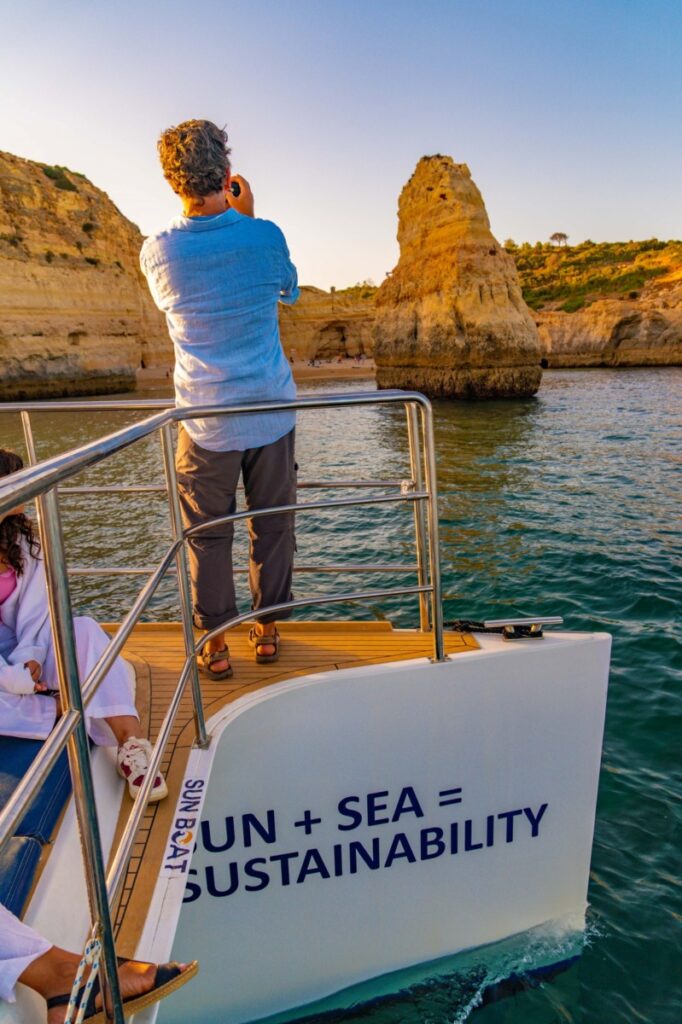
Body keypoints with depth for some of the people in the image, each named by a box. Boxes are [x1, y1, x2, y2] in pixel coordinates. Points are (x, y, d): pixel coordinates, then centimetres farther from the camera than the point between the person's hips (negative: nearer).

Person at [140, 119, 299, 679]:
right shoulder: (264, 236, -8)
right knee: (272, 528, 13)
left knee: (208, 536, 11)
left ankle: (216, 646, 19)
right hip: (271, 412, 1)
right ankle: (268, 631, 27)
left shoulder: (157, 251, -5)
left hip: (206, 420, 0)